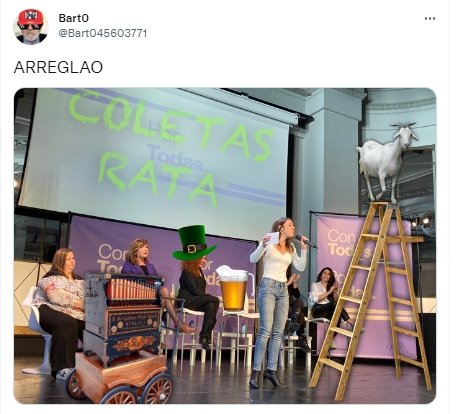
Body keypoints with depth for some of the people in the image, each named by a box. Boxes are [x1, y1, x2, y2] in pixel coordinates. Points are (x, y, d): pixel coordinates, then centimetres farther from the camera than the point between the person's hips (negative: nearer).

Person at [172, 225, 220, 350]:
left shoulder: (199, 271, 16)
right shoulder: (187, 272, -8)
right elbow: (195, 290, -15)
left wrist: (207, 297, -6)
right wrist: (210, 297, -7)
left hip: (197, 301, 7)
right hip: (187, 301, -7)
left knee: (210, 306, -24)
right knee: (215, 300, -23)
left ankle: (205, 335, -16)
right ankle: (205, 336, -15)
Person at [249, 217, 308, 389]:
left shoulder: (291, 248, 16)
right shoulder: (269, 243, -1)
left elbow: (300, 267, 10)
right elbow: (253, 259, -12)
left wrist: (304, 249, 1)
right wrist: (262, 245, -29)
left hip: (283, 289, 7)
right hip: (268, 286, -7)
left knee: (278, 332, 3)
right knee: (266, 330, -13)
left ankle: (271, 370, 9)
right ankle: (256, 372, -9)